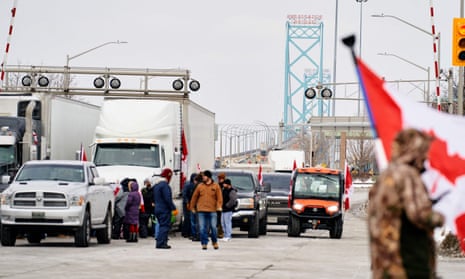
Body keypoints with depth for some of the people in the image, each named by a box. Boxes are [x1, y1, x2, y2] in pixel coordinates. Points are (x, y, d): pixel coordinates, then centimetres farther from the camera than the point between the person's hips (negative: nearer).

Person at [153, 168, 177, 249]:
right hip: (165, 210, -9)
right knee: (165, 226, -7)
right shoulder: (165, 185, -15)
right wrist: (174, 208, -16)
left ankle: (161, 243, 12)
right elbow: (168, 199, -20)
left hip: (157, 209, 9)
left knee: (162, 226, 14)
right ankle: (161, 243, -12)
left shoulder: (156, 186, 15)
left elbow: (154, 199, 21)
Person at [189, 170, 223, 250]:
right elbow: (194, 196, 13)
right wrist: (192, 207, 13)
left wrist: (219, 206, -14)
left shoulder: (215, 186, 3)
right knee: (202, 228, -2)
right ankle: (204, 243, 3)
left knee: (213, 227, 2)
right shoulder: (200, 186, 7)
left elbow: (219, 197, 0)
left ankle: (215, 242, 22)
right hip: (201, 210, 1)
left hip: (212, 210, -1)